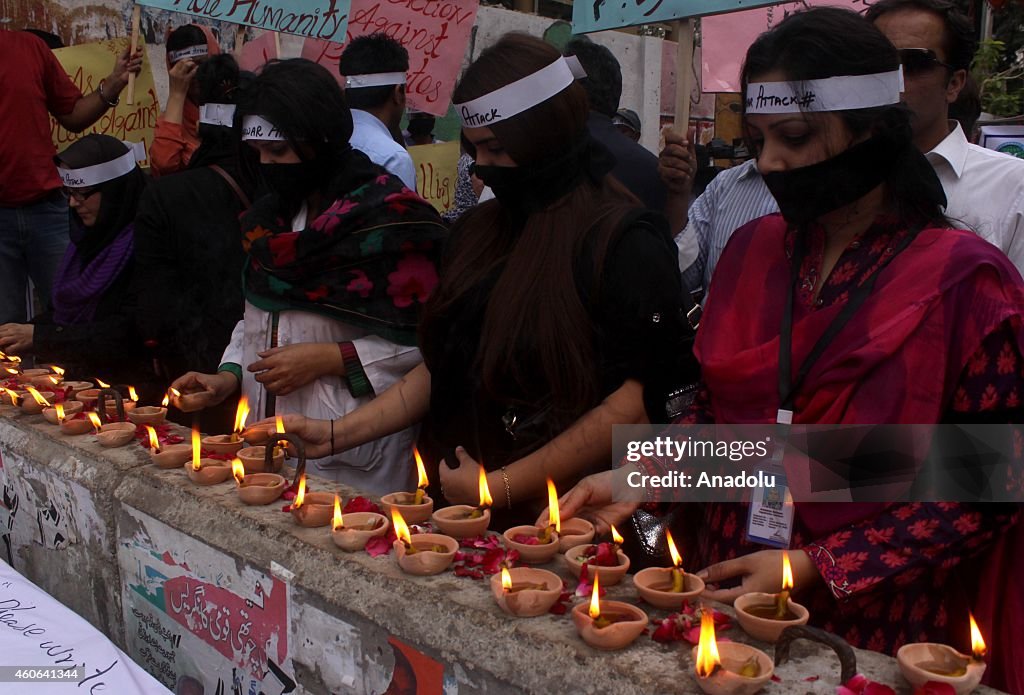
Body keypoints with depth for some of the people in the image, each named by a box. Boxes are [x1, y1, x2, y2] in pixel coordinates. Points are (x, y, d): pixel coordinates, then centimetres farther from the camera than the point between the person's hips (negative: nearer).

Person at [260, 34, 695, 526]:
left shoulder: (625, 240, -12)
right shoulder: (479, 229, 8)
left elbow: (635, 402, -17)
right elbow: (445, 366, 11)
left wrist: (501, 486, -17)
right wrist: (338, 433, 2)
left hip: (554, 518, -5)